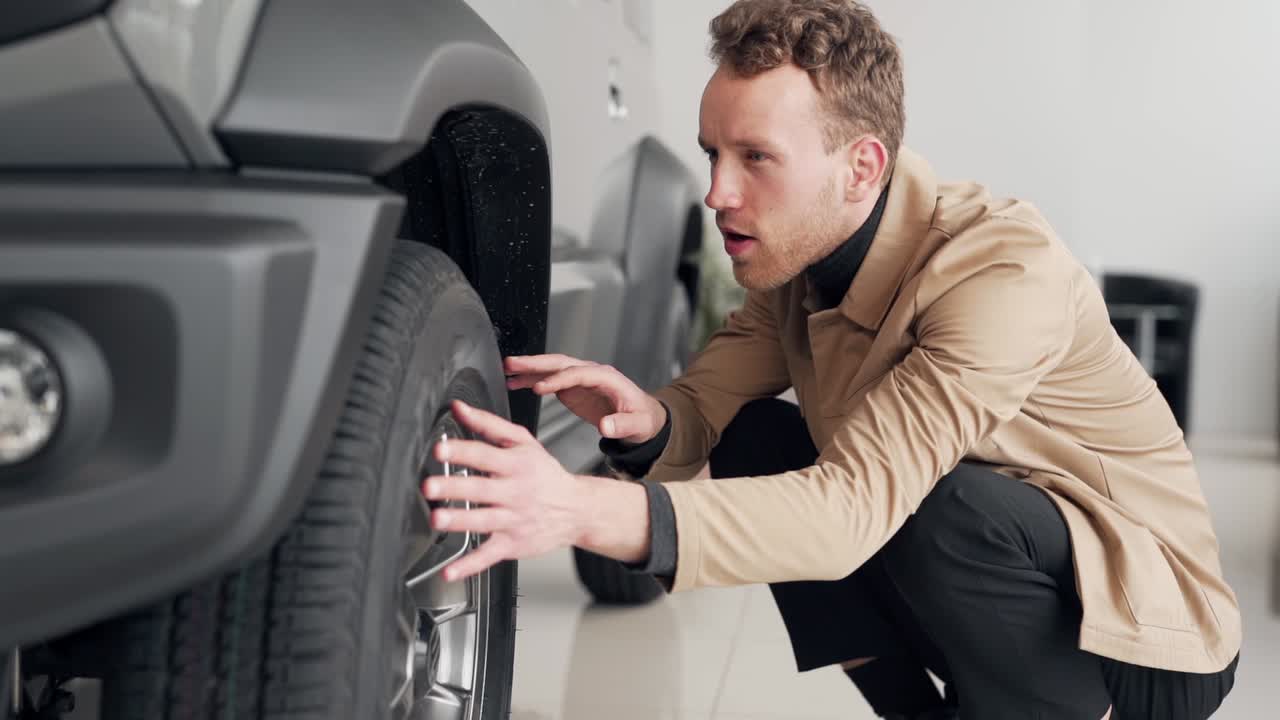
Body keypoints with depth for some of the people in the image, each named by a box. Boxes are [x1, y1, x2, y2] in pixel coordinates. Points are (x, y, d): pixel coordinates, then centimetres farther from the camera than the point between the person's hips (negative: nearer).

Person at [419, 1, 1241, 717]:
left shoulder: (1008, 271, -30)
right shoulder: (796, 256, -5)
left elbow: (856, 503, -38)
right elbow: (705, 408, -4)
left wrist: (586, 512, -49)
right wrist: (647, 421, -30)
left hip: (1142, 638, -6)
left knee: (944, 501, -35)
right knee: (758, 443, -8)